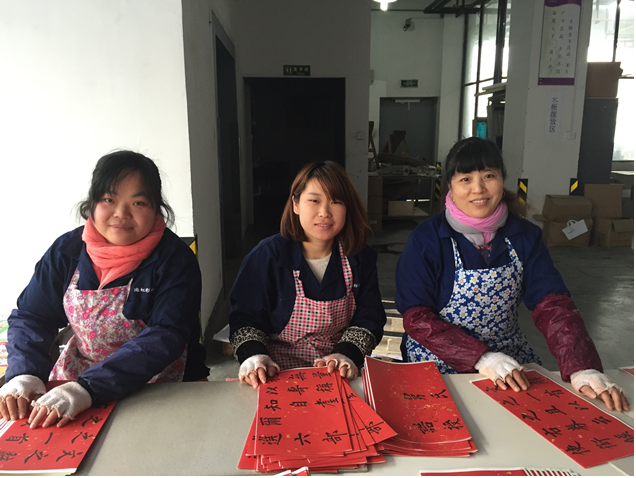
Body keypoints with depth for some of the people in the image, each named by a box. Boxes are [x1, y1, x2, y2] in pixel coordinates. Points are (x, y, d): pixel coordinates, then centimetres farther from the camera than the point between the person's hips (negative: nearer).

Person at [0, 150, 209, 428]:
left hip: (157, 389, -4)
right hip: (73, 379, 4)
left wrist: (87, 389, -32)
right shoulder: (67, 250, 0)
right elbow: (30, 317, 1)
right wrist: (24, 374, -19)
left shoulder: (175, 259, -14)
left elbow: (164, 337, -23)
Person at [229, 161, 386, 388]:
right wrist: (253, 355, -23)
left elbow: (369, 318, 2)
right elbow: (245, 318, -3)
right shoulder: (267, 256, -7)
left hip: (339, 374, 1)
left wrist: (347, 354, -16)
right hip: (279, 372, 0)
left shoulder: (360, 258, 1)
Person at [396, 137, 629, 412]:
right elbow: (416, 317, -15)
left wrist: (583, 368, -24)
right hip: (440, 360, -4)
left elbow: (553, 306, -8)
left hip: (510, 355, 4)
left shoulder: (524, 236, 0)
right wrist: (482, 358, -26)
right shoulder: (426, 239, -12)